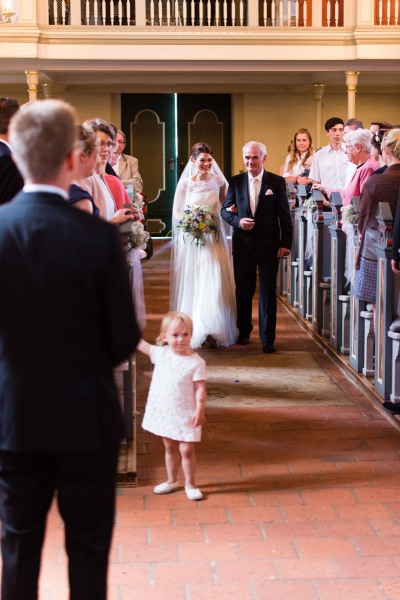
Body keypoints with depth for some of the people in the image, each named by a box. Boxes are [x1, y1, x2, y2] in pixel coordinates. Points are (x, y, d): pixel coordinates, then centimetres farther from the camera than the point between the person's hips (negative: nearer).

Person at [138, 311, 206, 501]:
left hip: (185, 415, -5)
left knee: (187, 450, 0)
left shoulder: (196, 362, -14)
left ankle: (190, 484, 17)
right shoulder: (161, 354, -2)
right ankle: (172, 481, 35)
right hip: (164, 412, 5)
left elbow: (200, 388, -14)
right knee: (170, 448, 19)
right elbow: (140, 344, 7)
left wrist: (200, 410, -22)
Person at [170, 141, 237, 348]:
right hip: (190, 239, -1)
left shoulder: (218, 182, 4)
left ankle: (211, 329, 2)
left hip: (213, 238, 1)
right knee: (191, 284, 2)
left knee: (214, 283, -6)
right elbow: (176, 212, 1)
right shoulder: (185, 183, -1)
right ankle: (191, 330, 11)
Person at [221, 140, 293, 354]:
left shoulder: (277, 182, -1)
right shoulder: (235, 182, 4)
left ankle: (267, 338, 8)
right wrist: (238, 221, -13)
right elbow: (225, 210, 8)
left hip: (268, 245, -2)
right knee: (243, 291, 11)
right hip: (243, 245, 2)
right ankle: (244, 331, 29)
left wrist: (286, 243, -6)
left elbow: (284, 215, -1)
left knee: (268, 293, 1)